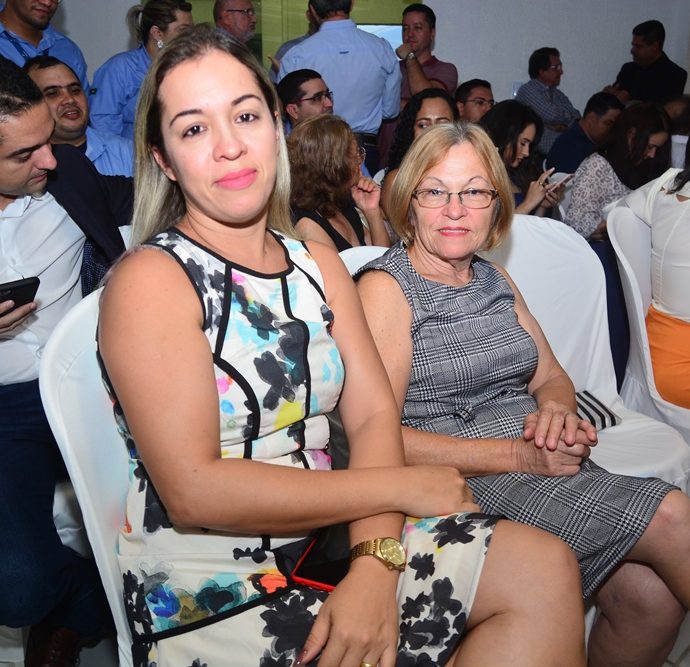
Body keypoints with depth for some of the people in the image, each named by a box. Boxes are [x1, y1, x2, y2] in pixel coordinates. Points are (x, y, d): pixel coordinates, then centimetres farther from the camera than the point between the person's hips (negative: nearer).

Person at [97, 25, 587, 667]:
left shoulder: (319, 264, 8)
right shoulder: (149, 280, -12)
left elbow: (373, 416, 1)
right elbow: (194, 492, -20)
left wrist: (375, 567, -17)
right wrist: (399, 487, -14)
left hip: (325, 539, 6)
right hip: (207, 600, -6)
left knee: (544, 570, -4)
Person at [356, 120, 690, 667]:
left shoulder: (494, 279, 16)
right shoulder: (385, 287, -7)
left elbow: (552, 377, 19)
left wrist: (556, 411, -6)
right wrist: (517, 454, -18)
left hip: (545, 469, 7)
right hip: (466, 482, -6)